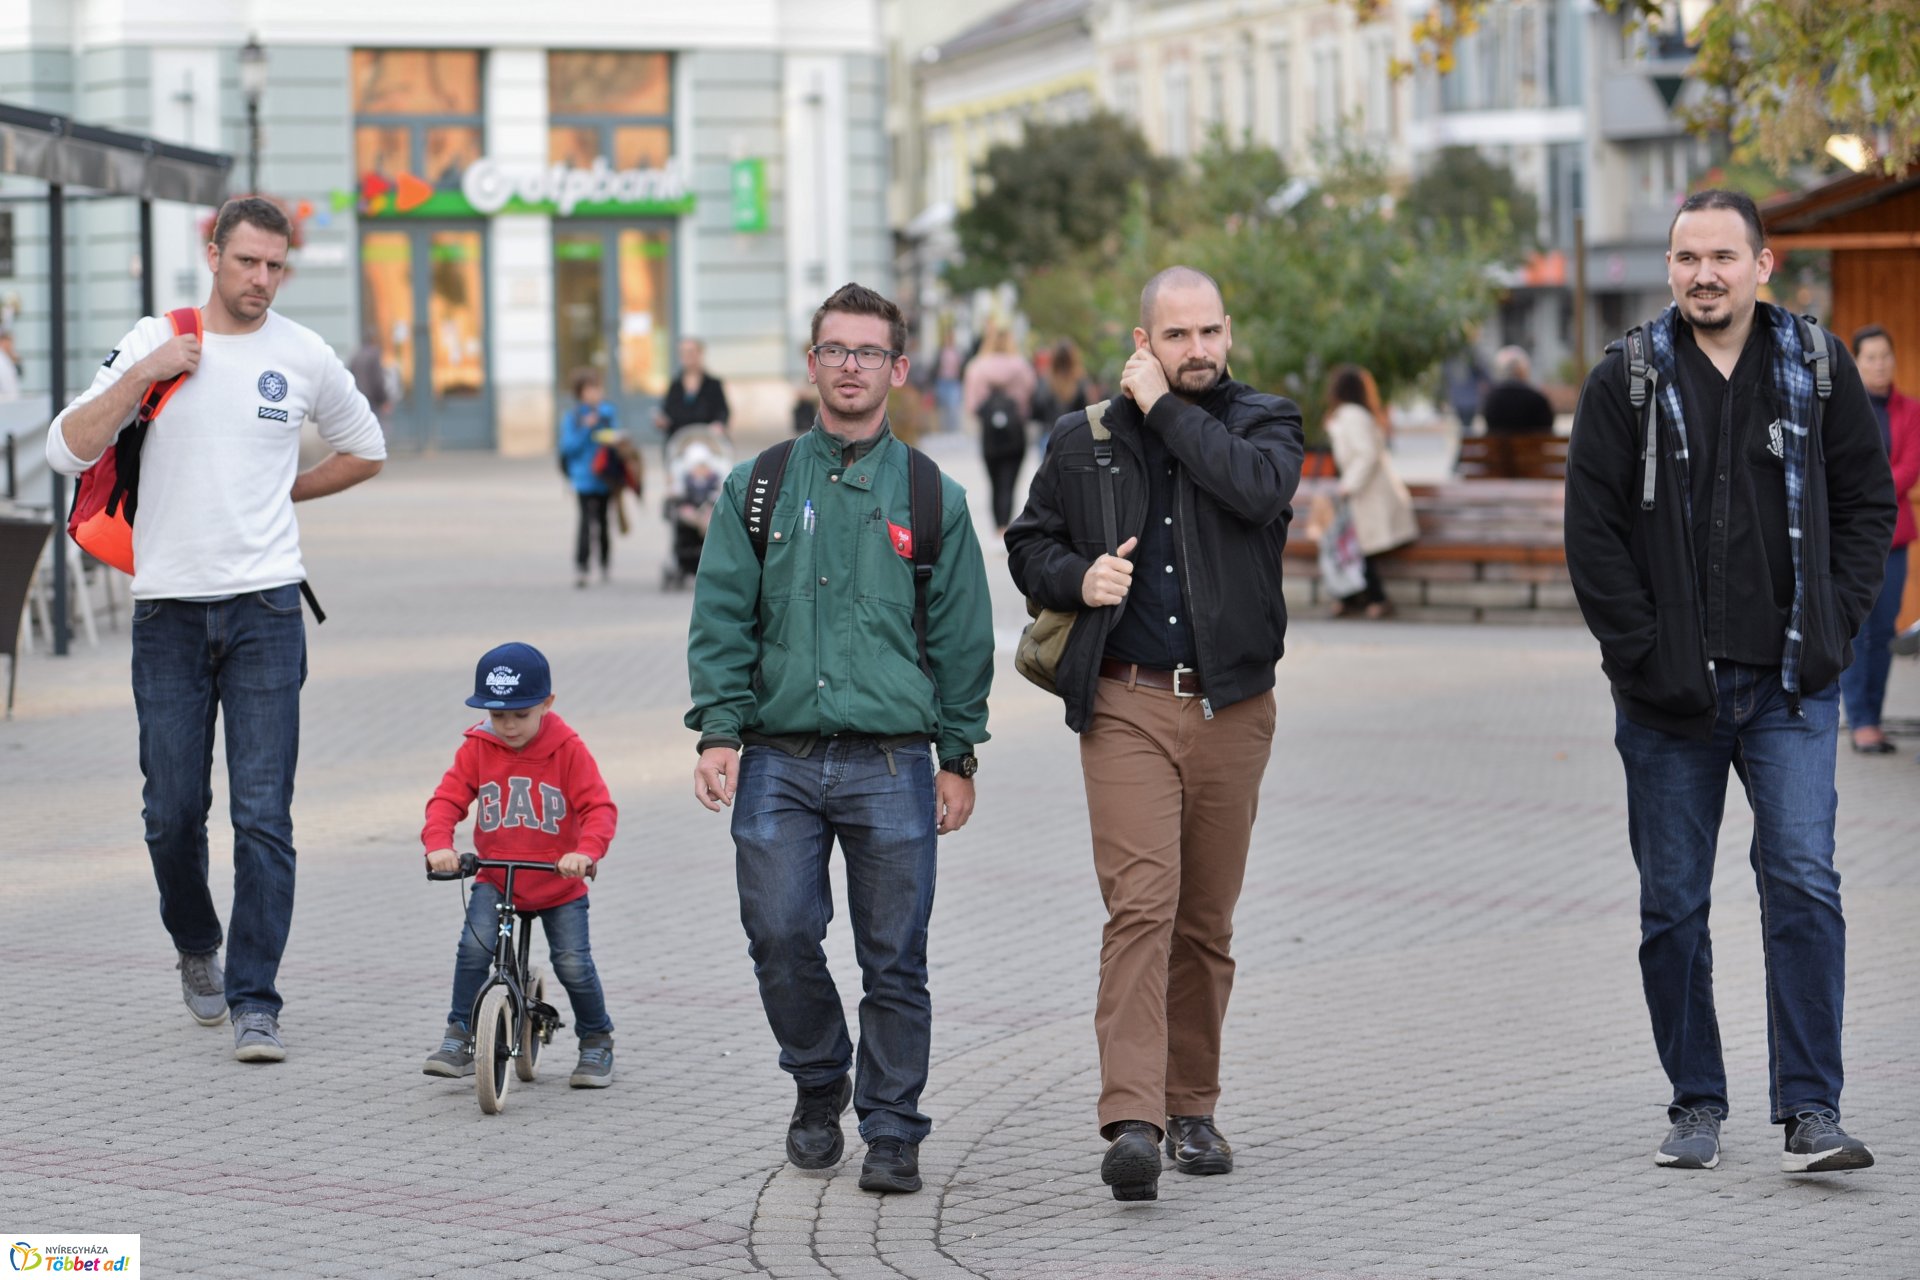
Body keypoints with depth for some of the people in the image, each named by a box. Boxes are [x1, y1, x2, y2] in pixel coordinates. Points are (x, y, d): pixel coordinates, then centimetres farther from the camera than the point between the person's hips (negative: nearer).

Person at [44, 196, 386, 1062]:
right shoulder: (155, 341, 2)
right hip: (169, 608, 0)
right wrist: (146, 373, -14)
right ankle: (195, 946, 31)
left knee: (263, 815, -6)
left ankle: (254, 1002, -3)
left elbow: (364, 451, 21)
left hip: (265, 608, 0)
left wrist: (280, 493, 12)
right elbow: (67, 451, -6)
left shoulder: (303, 355, 5)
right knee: (173, 810, 4)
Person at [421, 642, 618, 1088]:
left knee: (573, 964, -9)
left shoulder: (568, 749, -11)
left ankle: (597, 1042, 15)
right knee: (474, 946, -22)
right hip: (495, 880, 1)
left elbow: (599, 807, -17)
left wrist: (586, 852, -36)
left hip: (559, 885, -1)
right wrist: (439, 844, -29)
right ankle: (459, 1037, -9)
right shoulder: (477, 748, -5)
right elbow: (448, 798, -10)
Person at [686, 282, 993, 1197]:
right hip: (778, 761, 1)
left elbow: (961, 639, 9)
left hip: (892, 764, -1)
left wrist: (957, 760, 5)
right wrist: (718, 730, -5)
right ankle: (818, 1086, 20)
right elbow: (721, 618, 6)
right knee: (779, 934, -5)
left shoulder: (932, 499, 7)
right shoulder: (758, 489, 9)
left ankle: (891, 1130, 11)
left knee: (894, 959, 1)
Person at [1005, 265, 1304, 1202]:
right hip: (1126, 704, -1)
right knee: (1141, 904, -15)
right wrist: (1078, 577, -4)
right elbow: (1028, 545, 18)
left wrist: (1165, 409, -9)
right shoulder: (1082, 441, 9)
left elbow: (1258, 489, -17)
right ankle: (1132, 1119, -23)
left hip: (1230, 706, 1)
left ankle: (1191, 1106, 22)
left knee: (1207, 919, 8)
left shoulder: (1264, 424, 6)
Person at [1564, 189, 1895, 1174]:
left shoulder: (1817, 370, 5)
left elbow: (1869, 502, 10)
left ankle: (1810, 1111, -9)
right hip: (1670, 689, 0)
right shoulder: (1625, 383, 1)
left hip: (1791, 685, 0)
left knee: (1804, 884, -11)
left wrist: (1834, 624, 0)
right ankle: (1696, 1104, 18)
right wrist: (1644, 652, -8)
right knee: (1672, 905, 6)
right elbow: (1593, 532, 0)